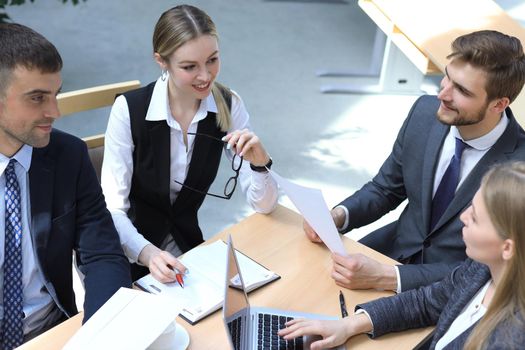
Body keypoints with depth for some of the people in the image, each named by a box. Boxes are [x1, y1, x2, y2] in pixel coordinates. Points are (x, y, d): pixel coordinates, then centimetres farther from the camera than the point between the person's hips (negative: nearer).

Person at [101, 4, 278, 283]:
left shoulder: (228, 105, -9)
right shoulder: (129, 109, -19)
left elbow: (264, 205, -9)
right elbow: (112, 206, -19)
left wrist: (259, 162, -29)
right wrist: (148, 253, -37)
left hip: (186, 245, 3)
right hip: (127, 253, -2)